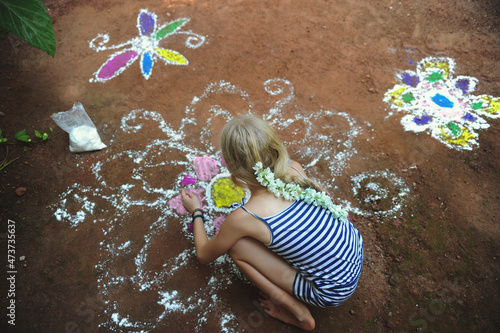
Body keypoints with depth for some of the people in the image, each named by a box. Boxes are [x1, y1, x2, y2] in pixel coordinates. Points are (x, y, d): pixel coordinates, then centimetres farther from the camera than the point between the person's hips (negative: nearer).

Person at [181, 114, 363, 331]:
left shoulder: (243, 217, -23)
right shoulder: (295, 169, -10)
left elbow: (204, 255, 0)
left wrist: (196, 212, 14)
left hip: (334, 293, -6)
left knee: (235, 245, -8)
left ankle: (299, 314, 5)